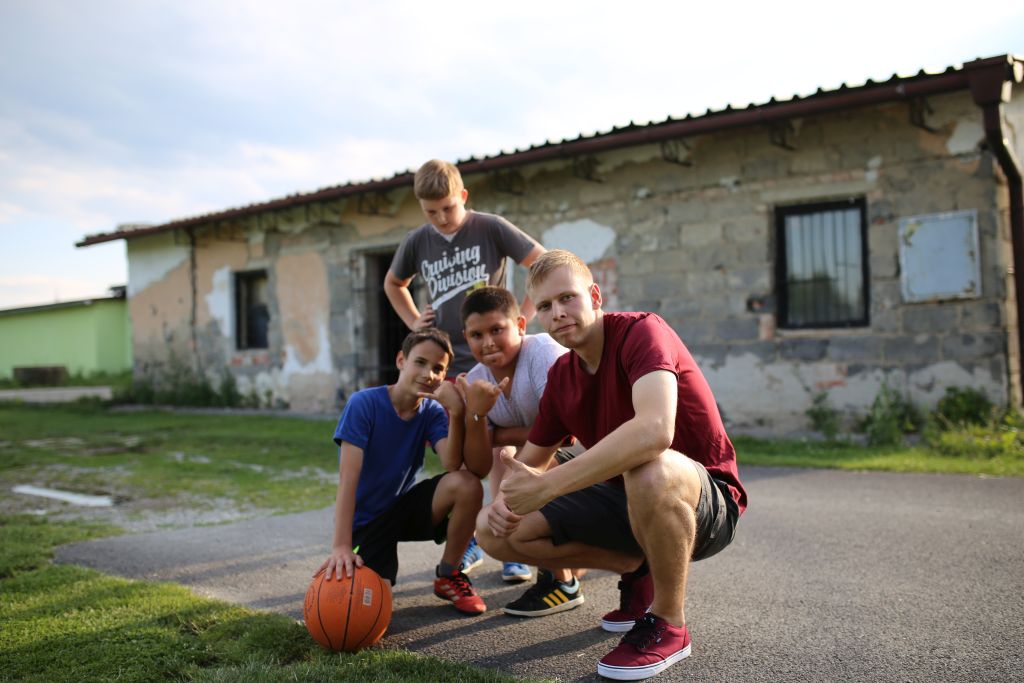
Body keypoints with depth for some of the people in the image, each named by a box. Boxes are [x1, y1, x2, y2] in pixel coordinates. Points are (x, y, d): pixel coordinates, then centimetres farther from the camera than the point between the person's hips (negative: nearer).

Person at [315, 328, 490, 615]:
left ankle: (448, 576, -3)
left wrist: (457, 414, -35)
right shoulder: (364, 403, -19)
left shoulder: (432, 411, -7)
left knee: (468, 485, -25)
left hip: (405, 506, 4)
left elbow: (453, 466, -22)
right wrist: (342, 546, -35)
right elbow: (348, 480, -26)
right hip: (367, 519, -3)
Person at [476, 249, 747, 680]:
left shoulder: (641, 331, -21)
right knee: (493, 529, -4)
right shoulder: (561, 376, 2)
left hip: (705, 500, -7)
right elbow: (529, 460, 12)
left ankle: (669, 625, -15)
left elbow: (655, 430, -40)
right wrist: (509, 496, -13)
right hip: (628, 498, 7)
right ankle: (637, 570, 11)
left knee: (648, 469, -43)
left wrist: (546, 485, -38)